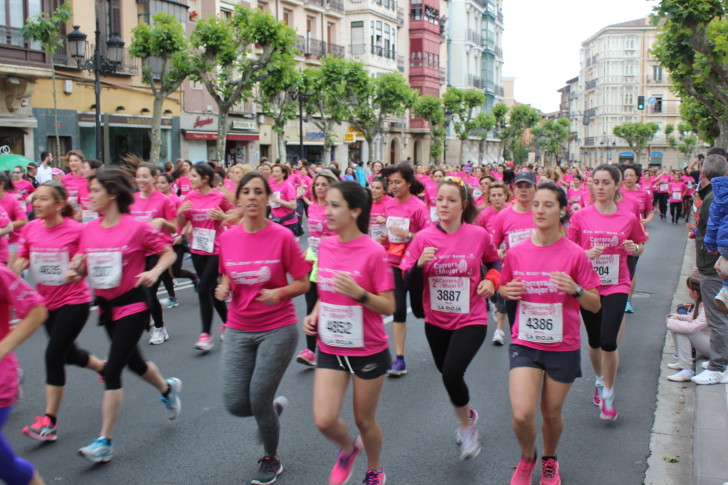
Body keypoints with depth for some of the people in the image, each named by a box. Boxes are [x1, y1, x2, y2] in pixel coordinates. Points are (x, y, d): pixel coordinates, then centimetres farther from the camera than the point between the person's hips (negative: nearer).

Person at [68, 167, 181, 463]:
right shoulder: (88, 230, 1)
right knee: (133, 362, 23)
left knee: (112, 370, -11)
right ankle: (168, 388, 53)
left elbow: (168, 253, -4)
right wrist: (74, 272, -13)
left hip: (132, 306, -7)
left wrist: (155, 272, -22)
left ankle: (104, 442, -2)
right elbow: (82, 268, 9)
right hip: (105, 306, 7)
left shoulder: (136, 228, -14)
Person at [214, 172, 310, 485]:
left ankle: (272, 460, 26)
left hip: (278, 329, -4)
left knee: (258, 401, -3)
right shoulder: (227, 238, 0)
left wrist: (279, 293, -24)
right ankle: (274, 406, 35)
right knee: (235, 404, -2)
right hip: (239, 331, 4)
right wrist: (224, 289, -8)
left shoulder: (282, 237, -12)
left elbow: (303, 283, -6)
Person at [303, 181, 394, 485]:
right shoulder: (325, 246, -1)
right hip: (331, 348, 4)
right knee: (324, 420, -4)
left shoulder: (373, 252, -17)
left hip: (368, 350, -4)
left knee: (364, 420, 12)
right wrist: (315, 314, -3)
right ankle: (348, 448, 31)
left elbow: (388, 306, -14)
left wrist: (359, 293, -30)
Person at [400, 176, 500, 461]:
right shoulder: (424, 237, -7)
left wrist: (491, 280, -7)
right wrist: (420, 263, -25)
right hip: (436, 321, 3)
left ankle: (466, 426, 10)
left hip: (471, 320, -3)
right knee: (447, 375, 19)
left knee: (451, 374, -20)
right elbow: (406, 281, -6)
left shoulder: (479, 235, -8)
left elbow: (494, 262, 12)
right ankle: (467, 415, 51)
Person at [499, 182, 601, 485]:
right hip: (525, 344, 1)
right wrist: (507, 291, -10)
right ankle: (527, 457, 22)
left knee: (552, 413, 13)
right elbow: (504, 289, 13)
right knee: (522, 415, -11)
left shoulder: (575, 254, -10)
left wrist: (575, 289, -24)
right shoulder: (516, 253, -4)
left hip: (563, 347, -1)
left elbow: (595, 305, -5)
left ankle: (549, 459, 45)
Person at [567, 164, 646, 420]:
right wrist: (587, 253, -19)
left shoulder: (628, 218, -3)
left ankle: (608, 394, 10)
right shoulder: (581, 216, -4)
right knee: (594, 341, 14)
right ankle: (599, 379, 42)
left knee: (608, 341, -12)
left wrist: (634, 248, -11)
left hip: (616, 286, -1)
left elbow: (640, 246, 12)